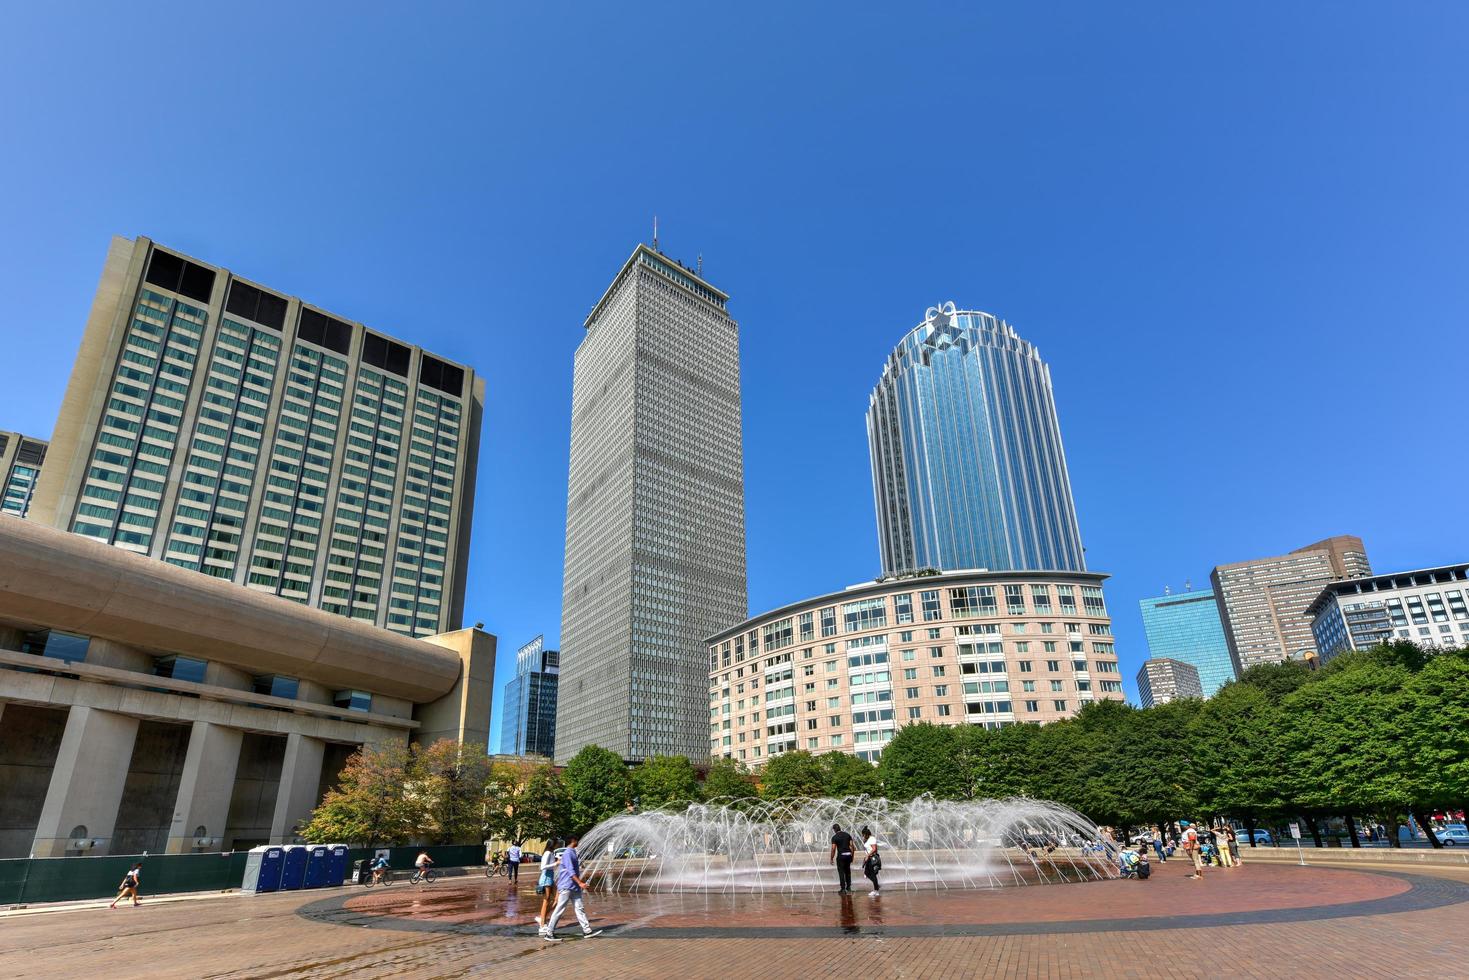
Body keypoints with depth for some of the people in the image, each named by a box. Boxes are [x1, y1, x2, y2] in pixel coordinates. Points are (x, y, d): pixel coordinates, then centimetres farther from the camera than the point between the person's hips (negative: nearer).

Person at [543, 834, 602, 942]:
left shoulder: (573, 853, 15)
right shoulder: (567, 853, -16)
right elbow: (570, 871, -23)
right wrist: (580, 883, -25)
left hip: (574, 888, 9)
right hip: (566, 887, -9)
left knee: (580, 908, 6)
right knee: (559, 910, -3)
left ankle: (587, 931, 6)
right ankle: (549, 933, 5)